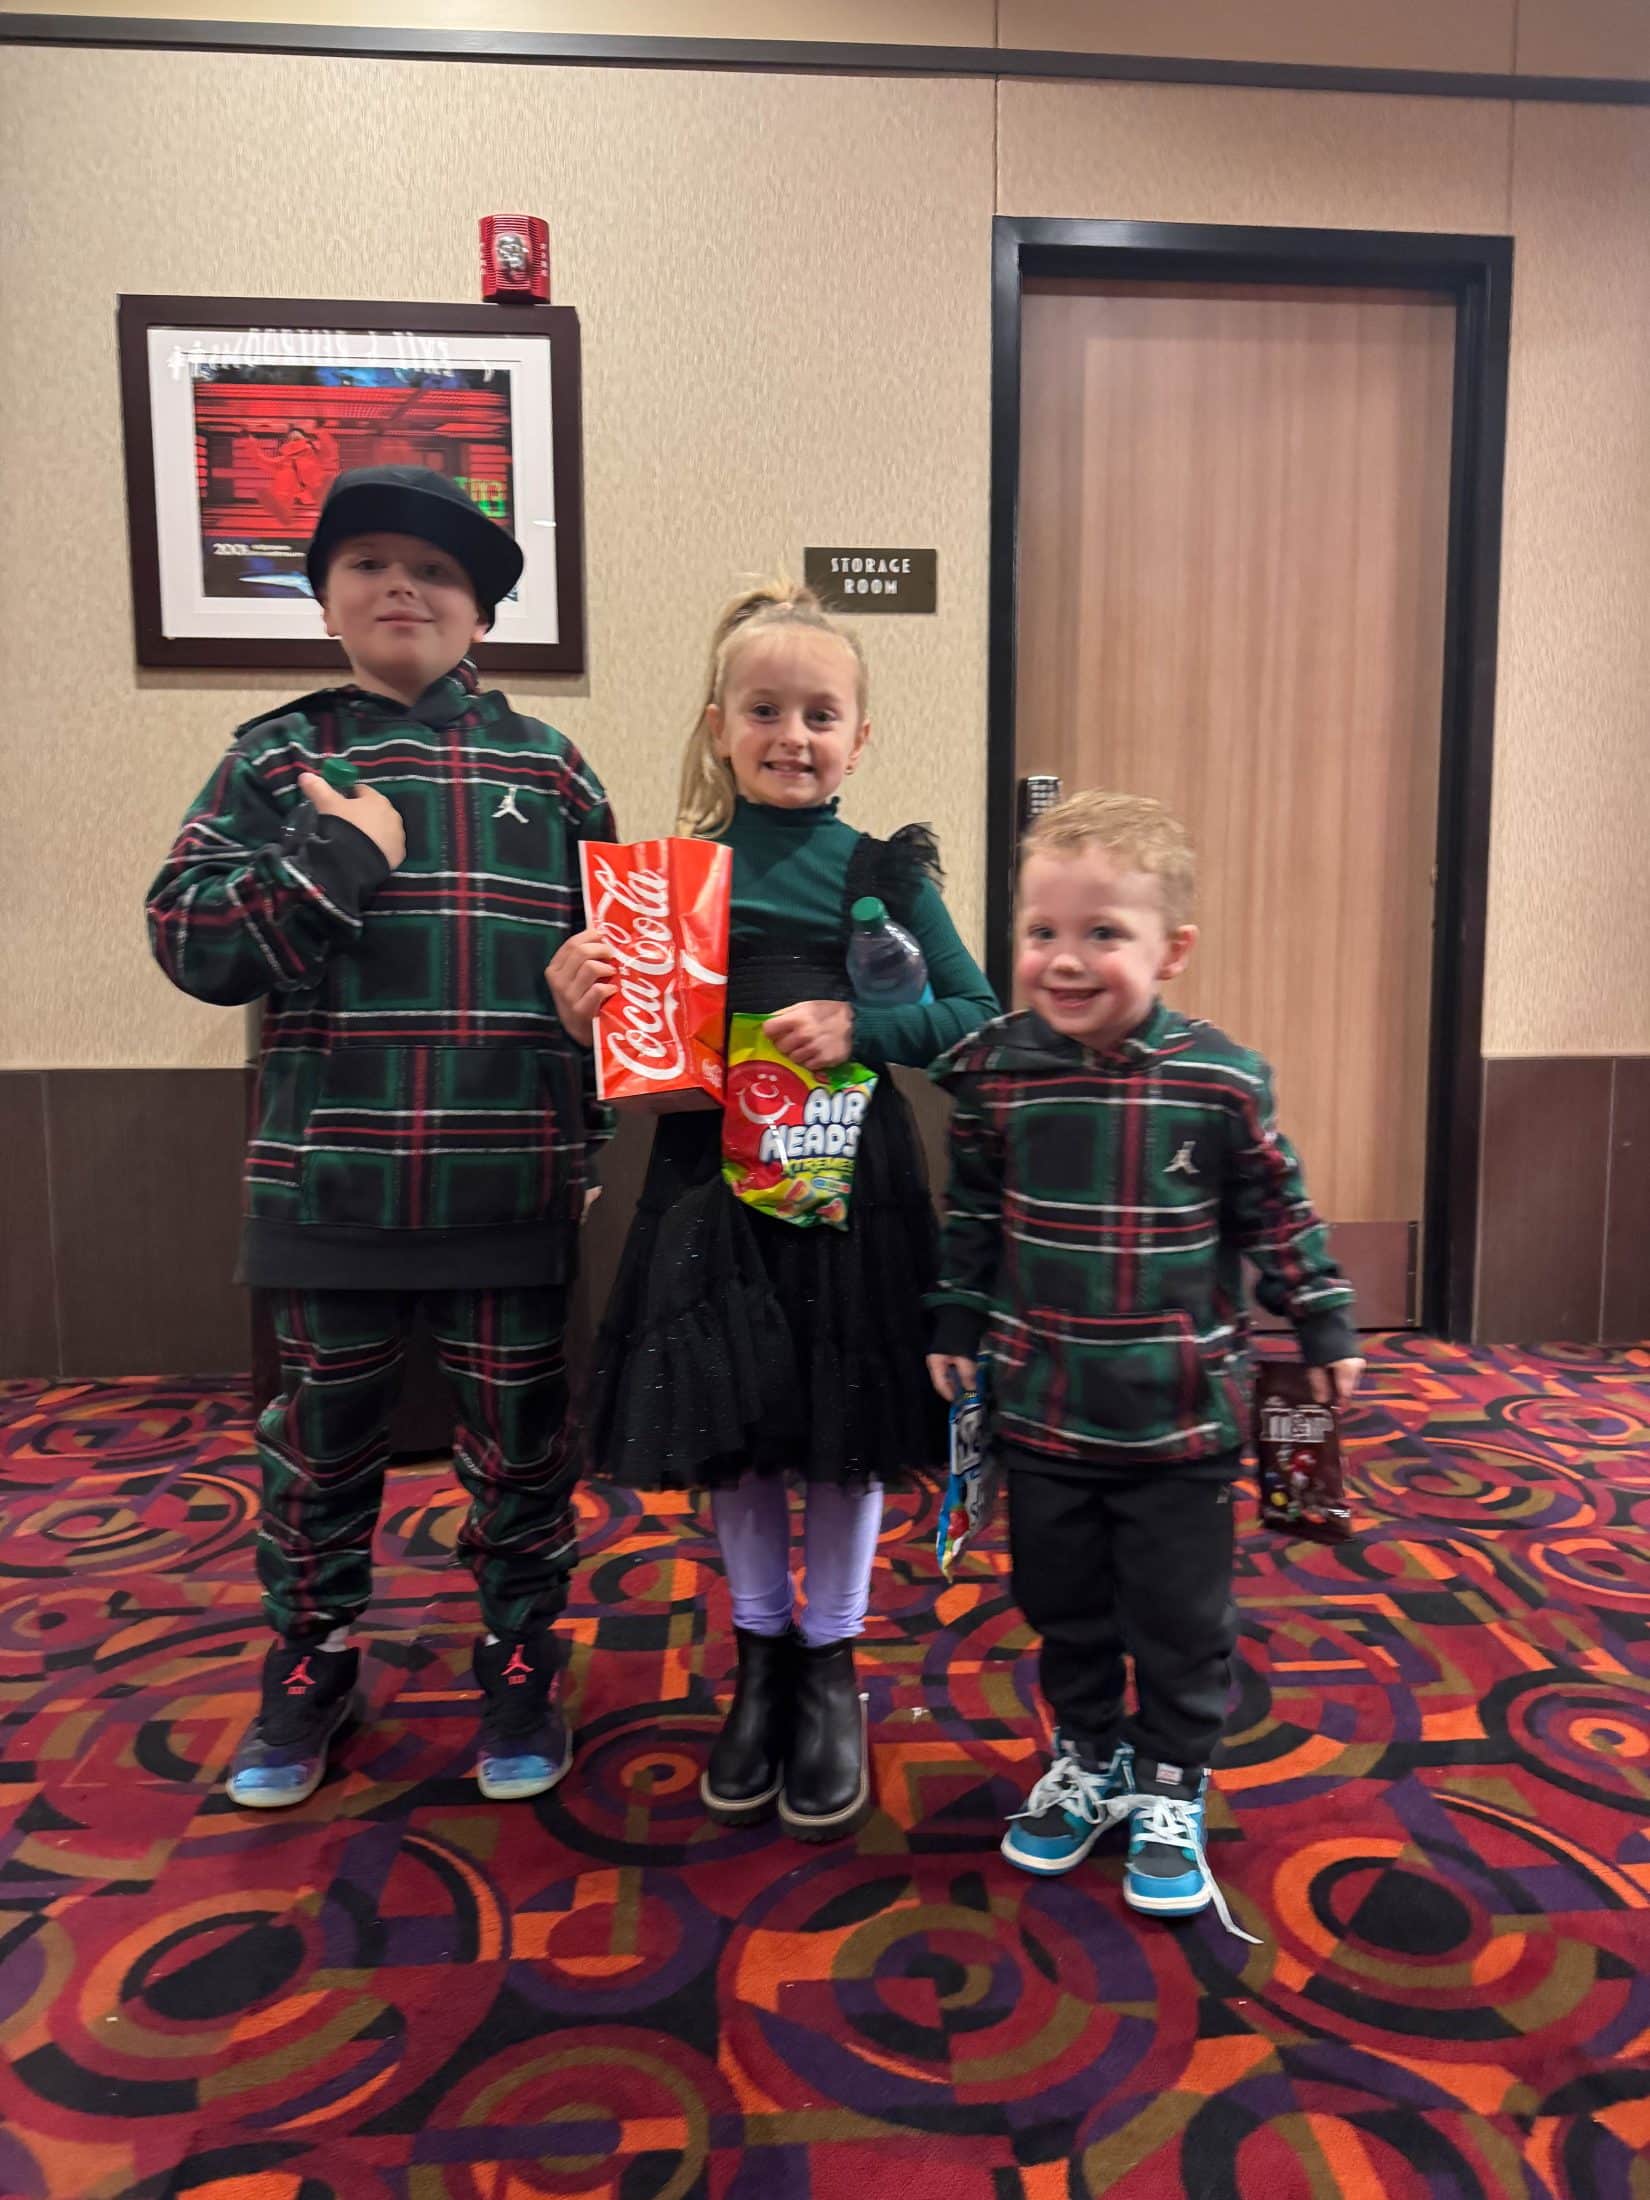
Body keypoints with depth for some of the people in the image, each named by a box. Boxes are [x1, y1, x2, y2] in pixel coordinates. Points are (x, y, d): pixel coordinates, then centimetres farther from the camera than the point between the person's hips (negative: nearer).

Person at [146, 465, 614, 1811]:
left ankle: (521, 1662, 32)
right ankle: (311, 1662, 37)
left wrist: (589, 1138, -1)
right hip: (329, 1180, 1)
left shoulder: (548, 769, 5)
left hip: (510, 1183, 0)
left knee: (520, 1440, 12)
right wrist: (342, 858, -14)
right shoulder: (276, 761, 4)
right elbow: (191, 940, -4)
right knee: (323, 1437, 15)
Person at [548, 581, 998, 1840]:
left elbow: (978, 1017, -3)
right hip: (715, 1177, 2)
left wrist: (862, 1026, -17)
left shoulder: (885, 873, -1)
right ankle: (761, 1662, 33)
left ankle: (831, 1673, 29)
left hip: (850, 1177, -1)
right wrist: (580, 995, -16)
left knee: (845, 1431, 8)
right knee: (732, 1428, 11)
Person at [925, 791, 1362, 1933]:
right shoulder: (997, 1072, -7)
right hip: (1044, 1406, 2)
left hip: (1181, 1413, -2)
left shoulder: (1223, 1080, -12)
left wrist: (1326, 1326, 3)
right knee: (1064, 1604, 17)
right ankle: (1087, 1756, 39)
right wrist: (957, 1325, 8)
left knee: (1181, 1619, 11)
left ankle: (1169, 1789, 32)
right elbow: (972, 1212, 5)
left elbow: (1279, 1214, 0)